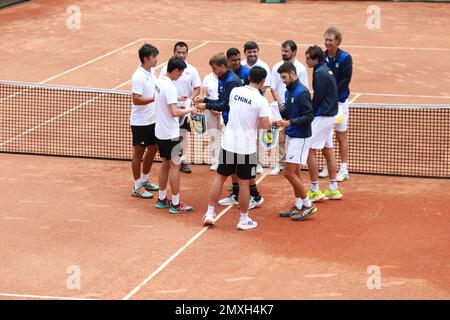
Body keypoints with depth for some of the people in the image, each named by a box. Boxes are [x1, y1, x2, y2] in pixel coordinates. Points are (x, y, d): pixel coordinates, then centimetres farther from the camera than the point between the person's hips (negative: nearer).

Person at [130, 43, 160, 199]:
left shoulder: (152, 72, 6)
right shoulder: (138, 77, -21)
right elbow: (136, 100, -25)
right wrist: (154, 98, -31)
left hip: (152, 120, 9)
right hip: (140, 122, -9)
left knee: (152, 149, 18)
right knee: (139, 152, 2)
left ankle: (145, 180, 34)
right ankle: (137, 187, 12)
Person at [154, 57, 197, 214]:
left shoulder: (159, 81, 5)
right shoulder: (169, 86, -23)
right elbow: (174, 112, -26)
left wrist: (177, 98, 13)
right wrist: (188, 110, -12)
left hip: (160, 131, 9)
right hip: (170, 134, -9)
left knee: (165, 164, 18)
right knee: (175, 166, -3)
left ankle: (162, 199, 25)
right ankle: (175, 204, 0)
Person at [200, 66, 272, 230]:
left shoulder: (235, 91, 0)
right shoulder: (260, 100, -14)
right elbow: (265, 125, -14)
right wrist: (272, 122, 7)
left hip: (228, 143, 4)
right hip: (246, 147, -4)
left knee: (220, 177, 14)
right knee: (244, 183, 6)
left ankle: (210, 213, 17)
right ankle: (244, 220, 16)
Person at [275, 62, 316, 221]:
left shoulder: (301, 92, -17)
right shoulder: (288, 91, 11)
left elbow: (309, 116, -20)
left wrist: (290, 122, -27)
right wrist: (283, 111, -3)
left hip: (300, 137, -9)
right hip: (291, 136, 9)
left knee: (289, 173, -9)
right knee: (295, 173, 13)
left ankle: (308, 206, -1)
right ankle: (298, 206, 20)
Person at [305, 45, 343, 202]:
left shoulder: (320, 73, -17)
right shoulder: (327, 70, 12)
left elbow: (317, 98, -18)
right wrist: (312, 114, 11)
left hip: (321, 117, -10)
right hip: (330, 115, 10)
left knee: (310, 151, -6)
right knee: (328, 150, 14)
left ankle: (315, 191, -4)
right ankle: (333, 189, 17)